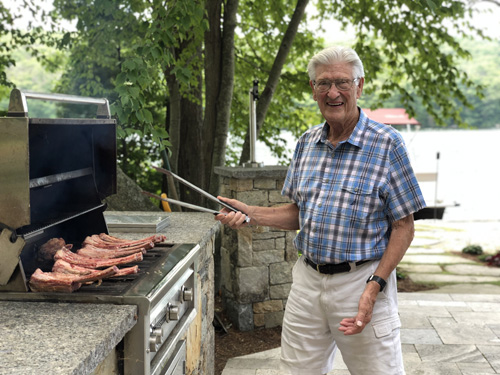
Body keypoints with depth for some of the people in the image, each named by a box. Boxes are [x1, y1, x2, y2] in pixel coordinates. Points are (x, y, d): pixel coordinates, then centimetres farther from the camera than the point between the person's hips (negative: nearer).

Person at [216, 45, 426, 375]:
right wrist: (250, 214, 1)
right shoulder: (307, 143, 8)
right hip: (307, 280, 5)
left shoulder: (387, 144, -9)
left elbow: (403, 226, -9)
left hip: (360, 282, -5)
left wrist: (374, 287, -19)